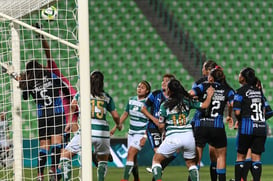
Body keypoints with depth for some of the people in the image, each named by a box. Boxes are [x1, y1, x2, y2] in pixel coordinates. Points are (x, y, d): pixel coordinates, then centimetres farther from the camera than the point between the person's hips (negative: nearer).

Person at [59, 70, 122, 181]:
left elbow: (73, 106, -3)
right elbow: (115, 116, 13)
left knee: (66, 154, 8)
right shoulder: (107, 97, 13)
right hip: (103, 133, 2)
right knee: (103, 159, 24)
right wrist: (118, 125, 32)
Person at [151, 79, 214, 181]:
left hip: (173, 137, -3)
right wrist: (209, 95, 25)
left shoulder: (164, 105, 1)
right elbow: (204, 105, 7)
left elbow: (161, 126, 3)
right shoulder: (187, 101, 6)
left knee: (156, 159, 11)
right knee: (191, 163, 22)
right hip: (188, 136, 3)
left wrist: (163, 131, 25)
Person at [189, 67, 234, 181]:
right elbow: (233, 104, -8)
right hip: (218, 127, 1)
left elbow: (191, 93, -11)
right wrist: (230, 116, 9)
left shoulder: (205, 86, 4)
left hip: (200, 126, -1)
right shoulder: (227, 90, 7)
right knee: (221, 155, 18)